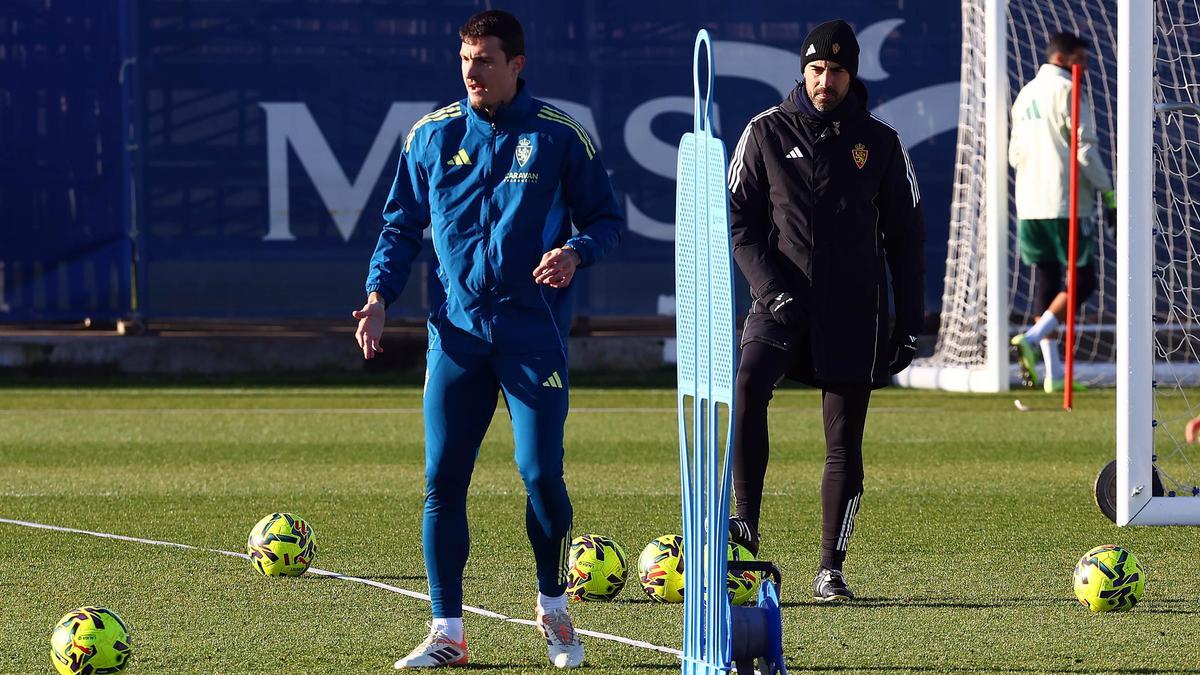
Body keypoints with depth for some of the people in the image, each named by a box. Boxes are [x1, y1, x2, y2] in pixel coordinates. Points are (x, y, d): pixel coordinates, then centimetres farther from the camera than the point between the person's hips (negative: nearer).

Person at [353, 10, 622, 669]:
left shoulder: (559, 137, 0)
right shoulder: (432, 135, 7)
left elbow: (605, 217, 8)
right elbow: (401, 226, 13)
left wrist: (575, 251, -14)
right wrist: (379, 296, -2)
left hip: (534, 334, -2)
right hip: (457, 332, 2)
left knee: (540, 472, -9)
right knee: (442, 479, -2)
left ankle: (553, 610, 15)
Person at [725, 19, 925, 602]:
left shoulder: (879, 143, 6)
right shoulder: (767, 132, 4)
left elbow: (905, 234, 11)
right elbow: (740, 218, 5)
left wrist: (910, 322, 6)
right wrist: (771, 288, -10)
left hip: (855, 311, 1)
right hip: (783, 298, -1)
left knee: (845, 442, 1)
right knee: (748, 384, -29)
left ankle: (830, 568, 8)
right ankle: (745, 522, -27)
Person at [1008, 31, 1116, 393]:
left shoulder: (1025, 95, 16)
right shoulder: (1069, 92, -8)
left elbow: (1015, 155, 19)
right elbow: (1085, 150, -14)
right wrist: (1109, 196, -7)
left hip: (1029, 205, 8)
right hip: (1066, 203, -8)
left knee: (1046, 282, 9)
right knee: (1083, 281, -2)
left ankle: (1053, 372, 5)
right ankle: (1032, 338, -18)